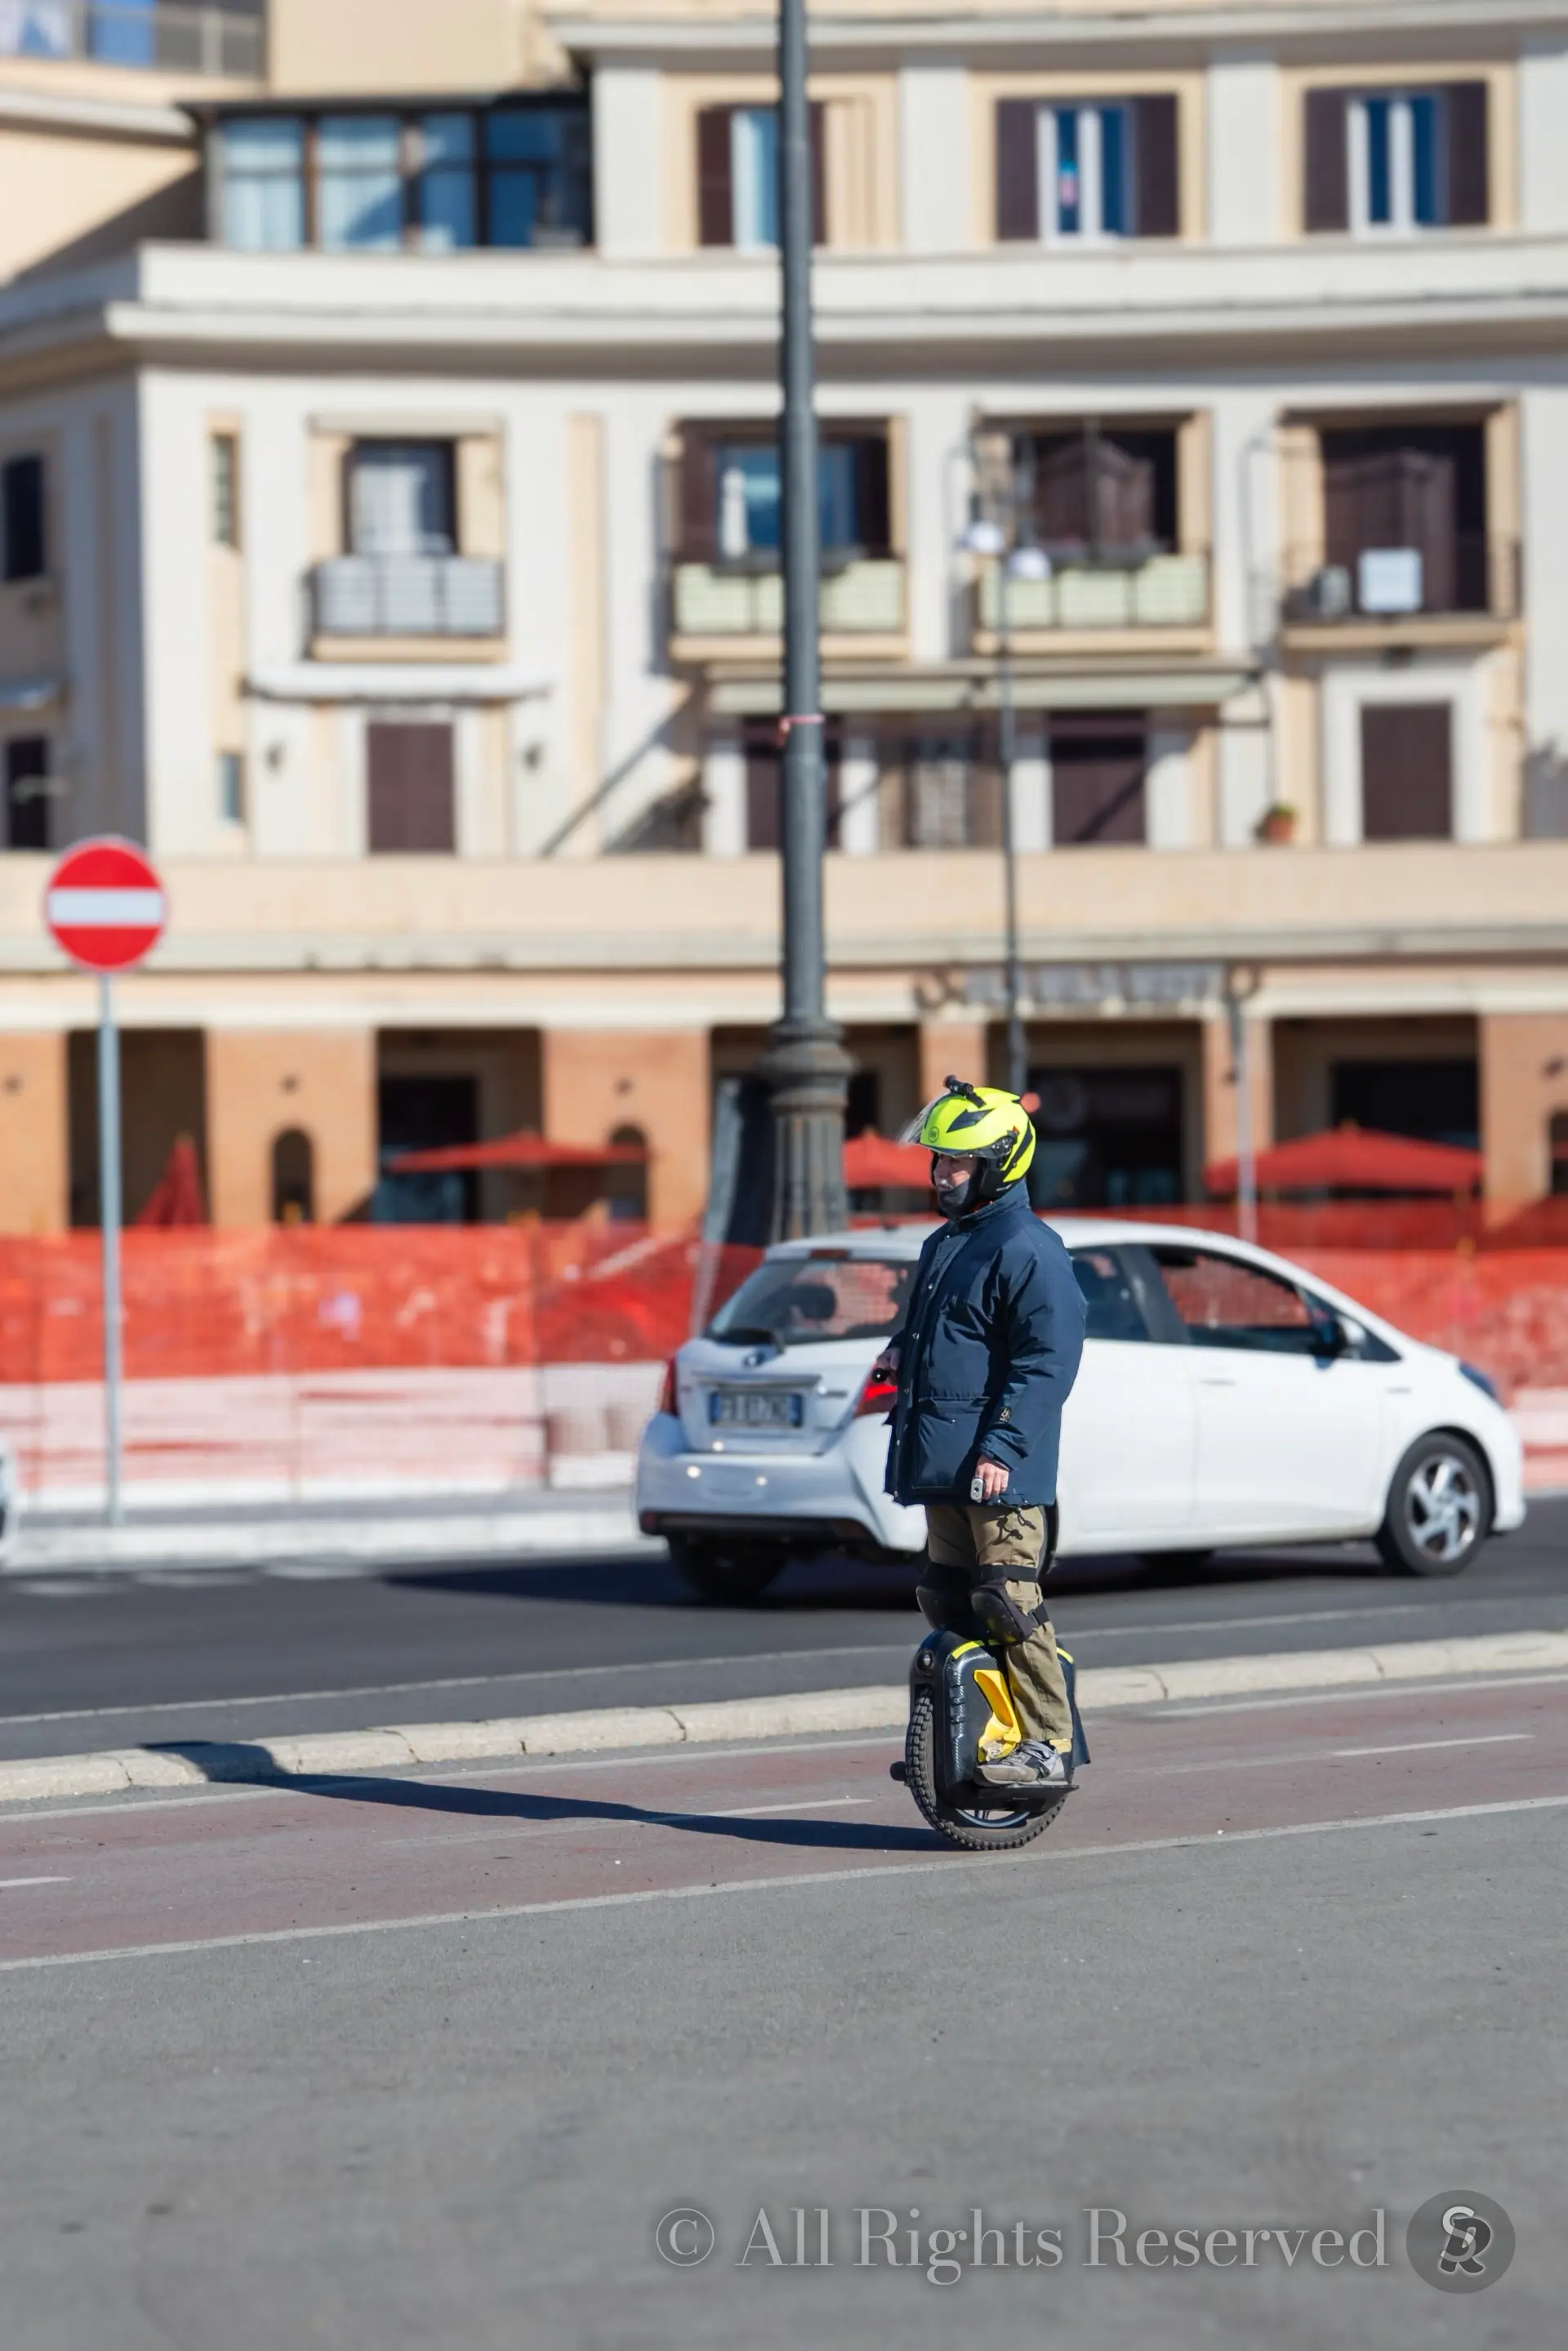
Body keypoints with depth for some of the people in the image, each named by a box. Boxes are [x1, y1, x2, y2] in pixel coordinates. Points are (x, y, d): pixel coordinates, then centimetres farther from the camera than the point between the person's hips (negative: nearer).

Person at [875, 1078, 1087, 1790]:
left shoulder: (1029, 1250, -12)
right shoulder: (945, 1244, 18)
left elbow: (1049, 1361, -18)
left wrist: (1001, 1447, -23)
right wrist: (903, 1349, 14)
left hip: (1000, 1468, -10)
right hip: (943, 1464, 10)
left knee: (1008, 1600, -11)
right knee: (949, 1600, 12)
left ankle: (1050, 1746, -8)